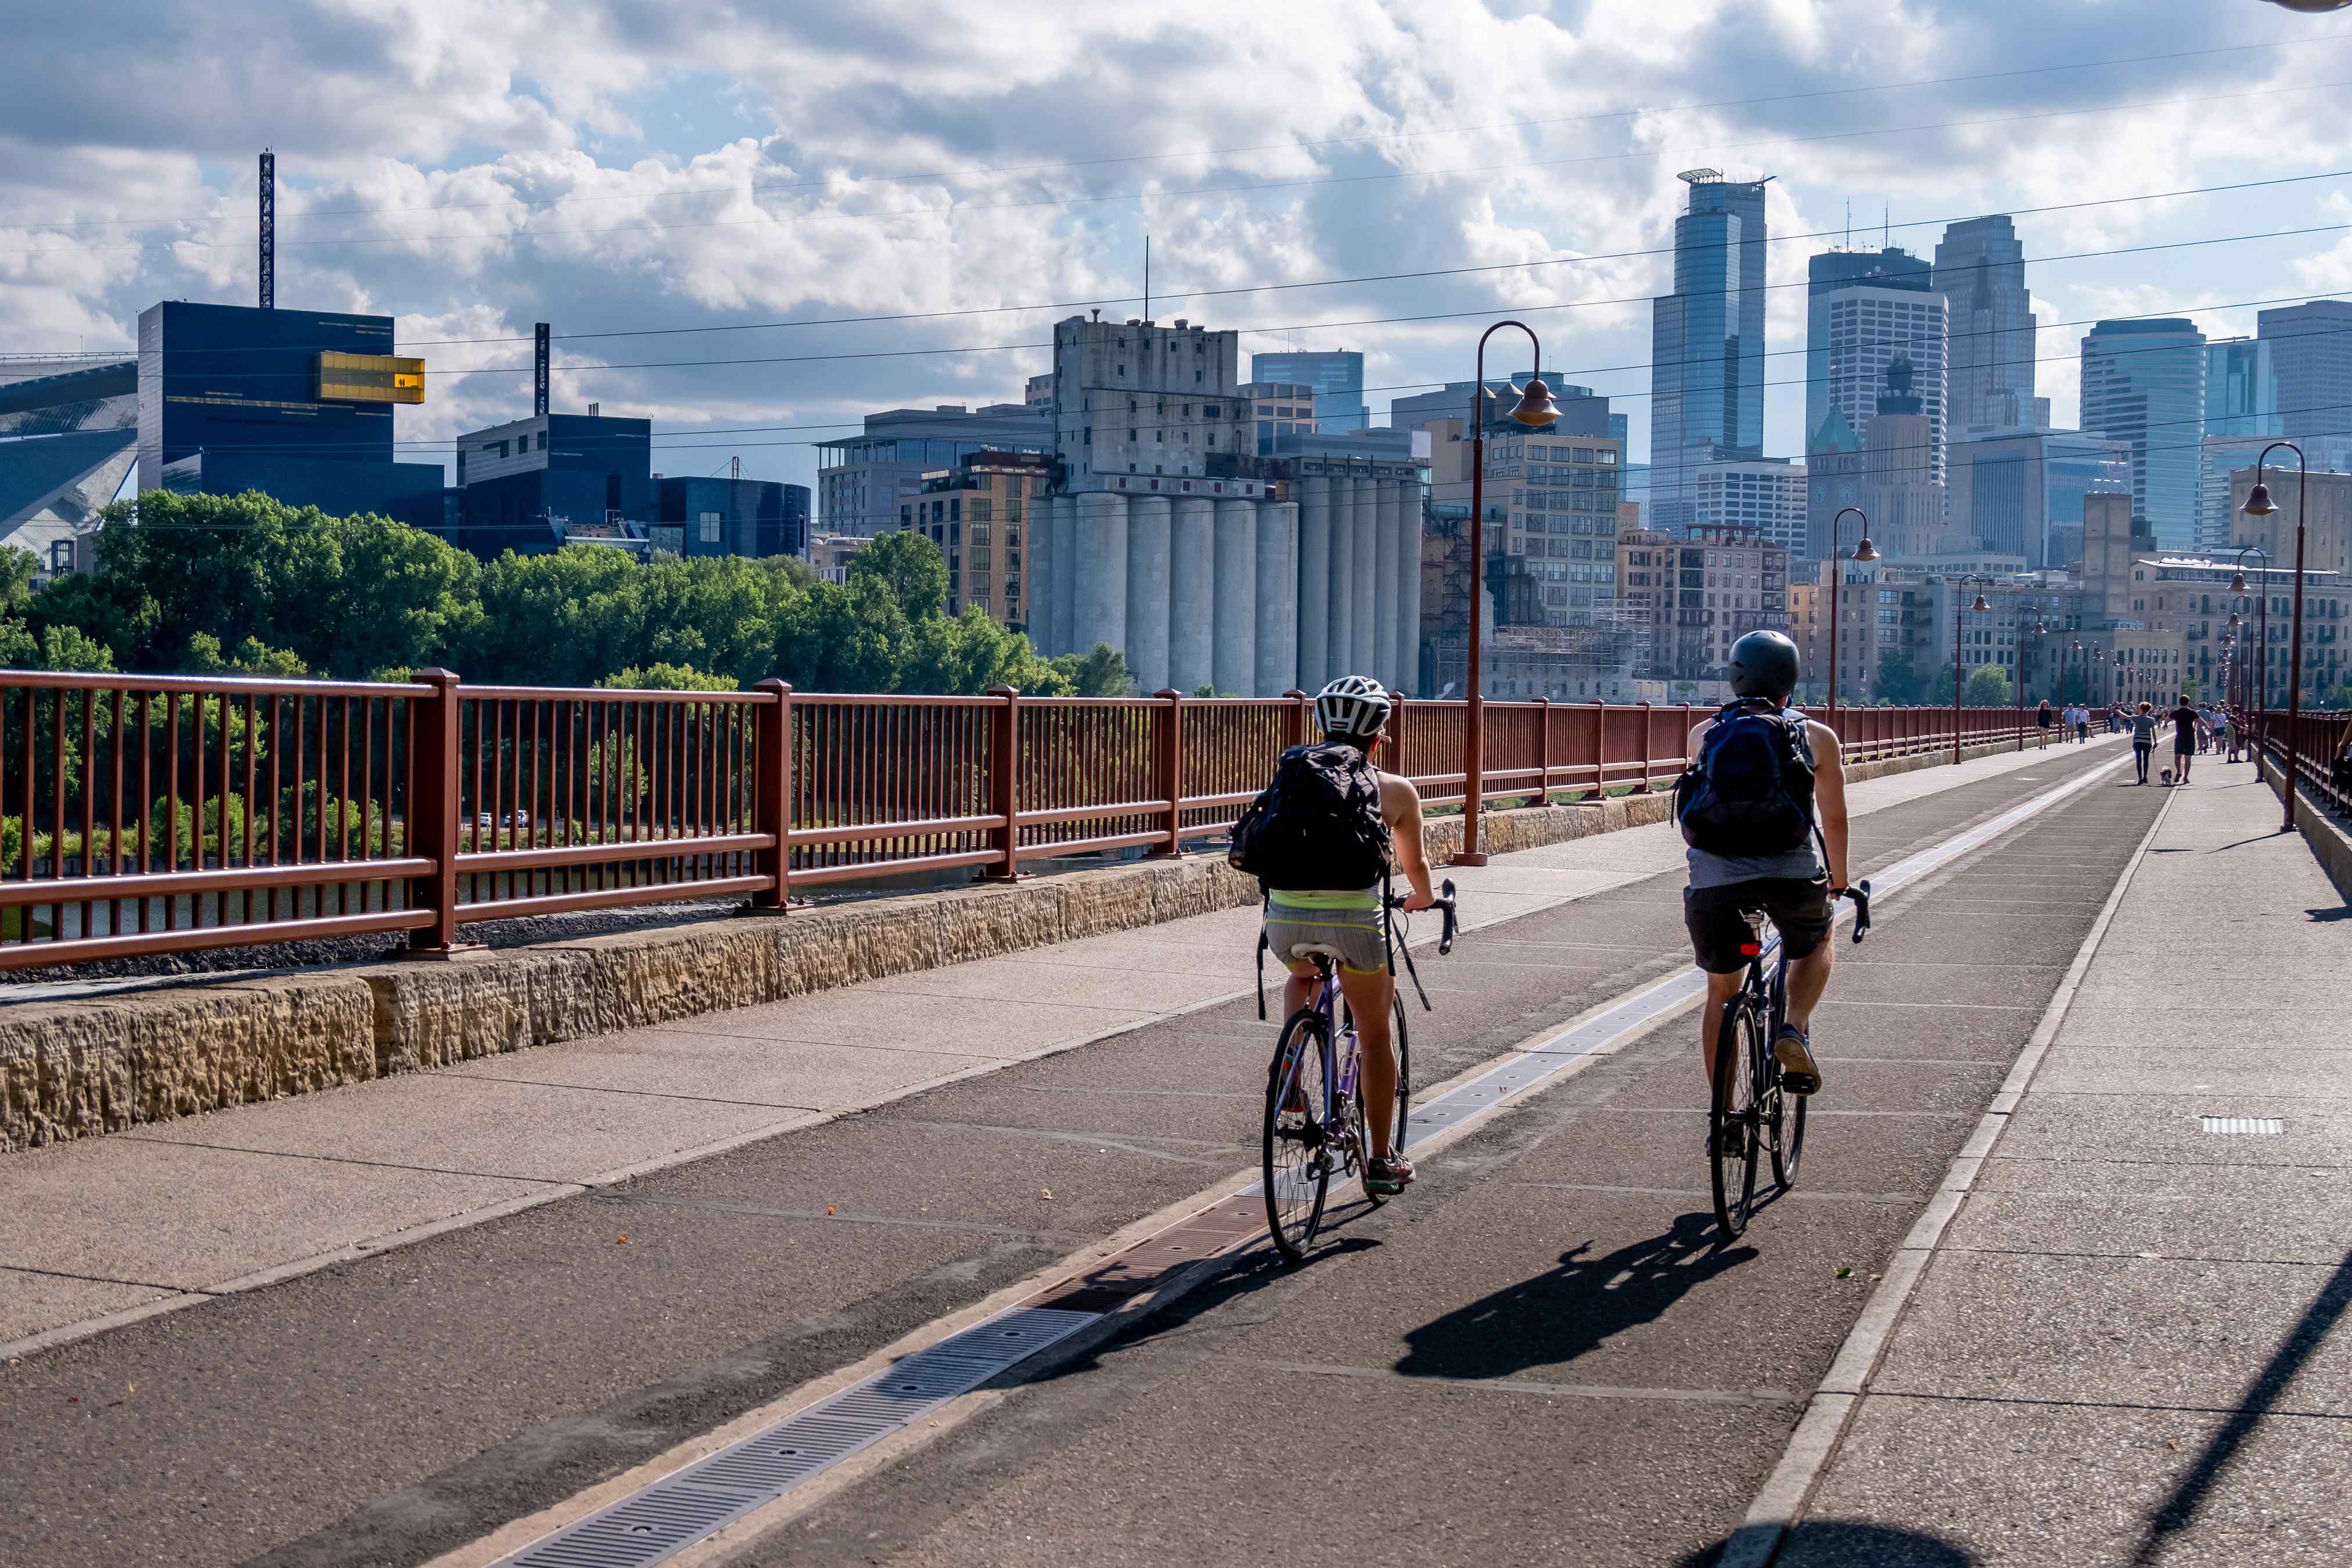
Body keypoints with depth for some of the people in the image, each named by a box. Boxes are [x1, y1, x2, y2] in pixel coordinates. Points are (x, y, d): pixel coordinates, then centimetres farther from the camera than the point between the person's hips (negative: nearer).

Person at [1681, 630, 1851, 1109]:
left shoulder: (1703, 735, 17)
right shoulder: (1816, 736, 12)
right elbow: (1834, 818, 22)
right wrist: (1838, 882, 39)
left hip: (1714, 881, 1)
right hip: (1792, 875, -1)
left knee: (1721, 992, 22)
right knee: (1817, 942, 32)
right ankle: (1795, 1031, 8)